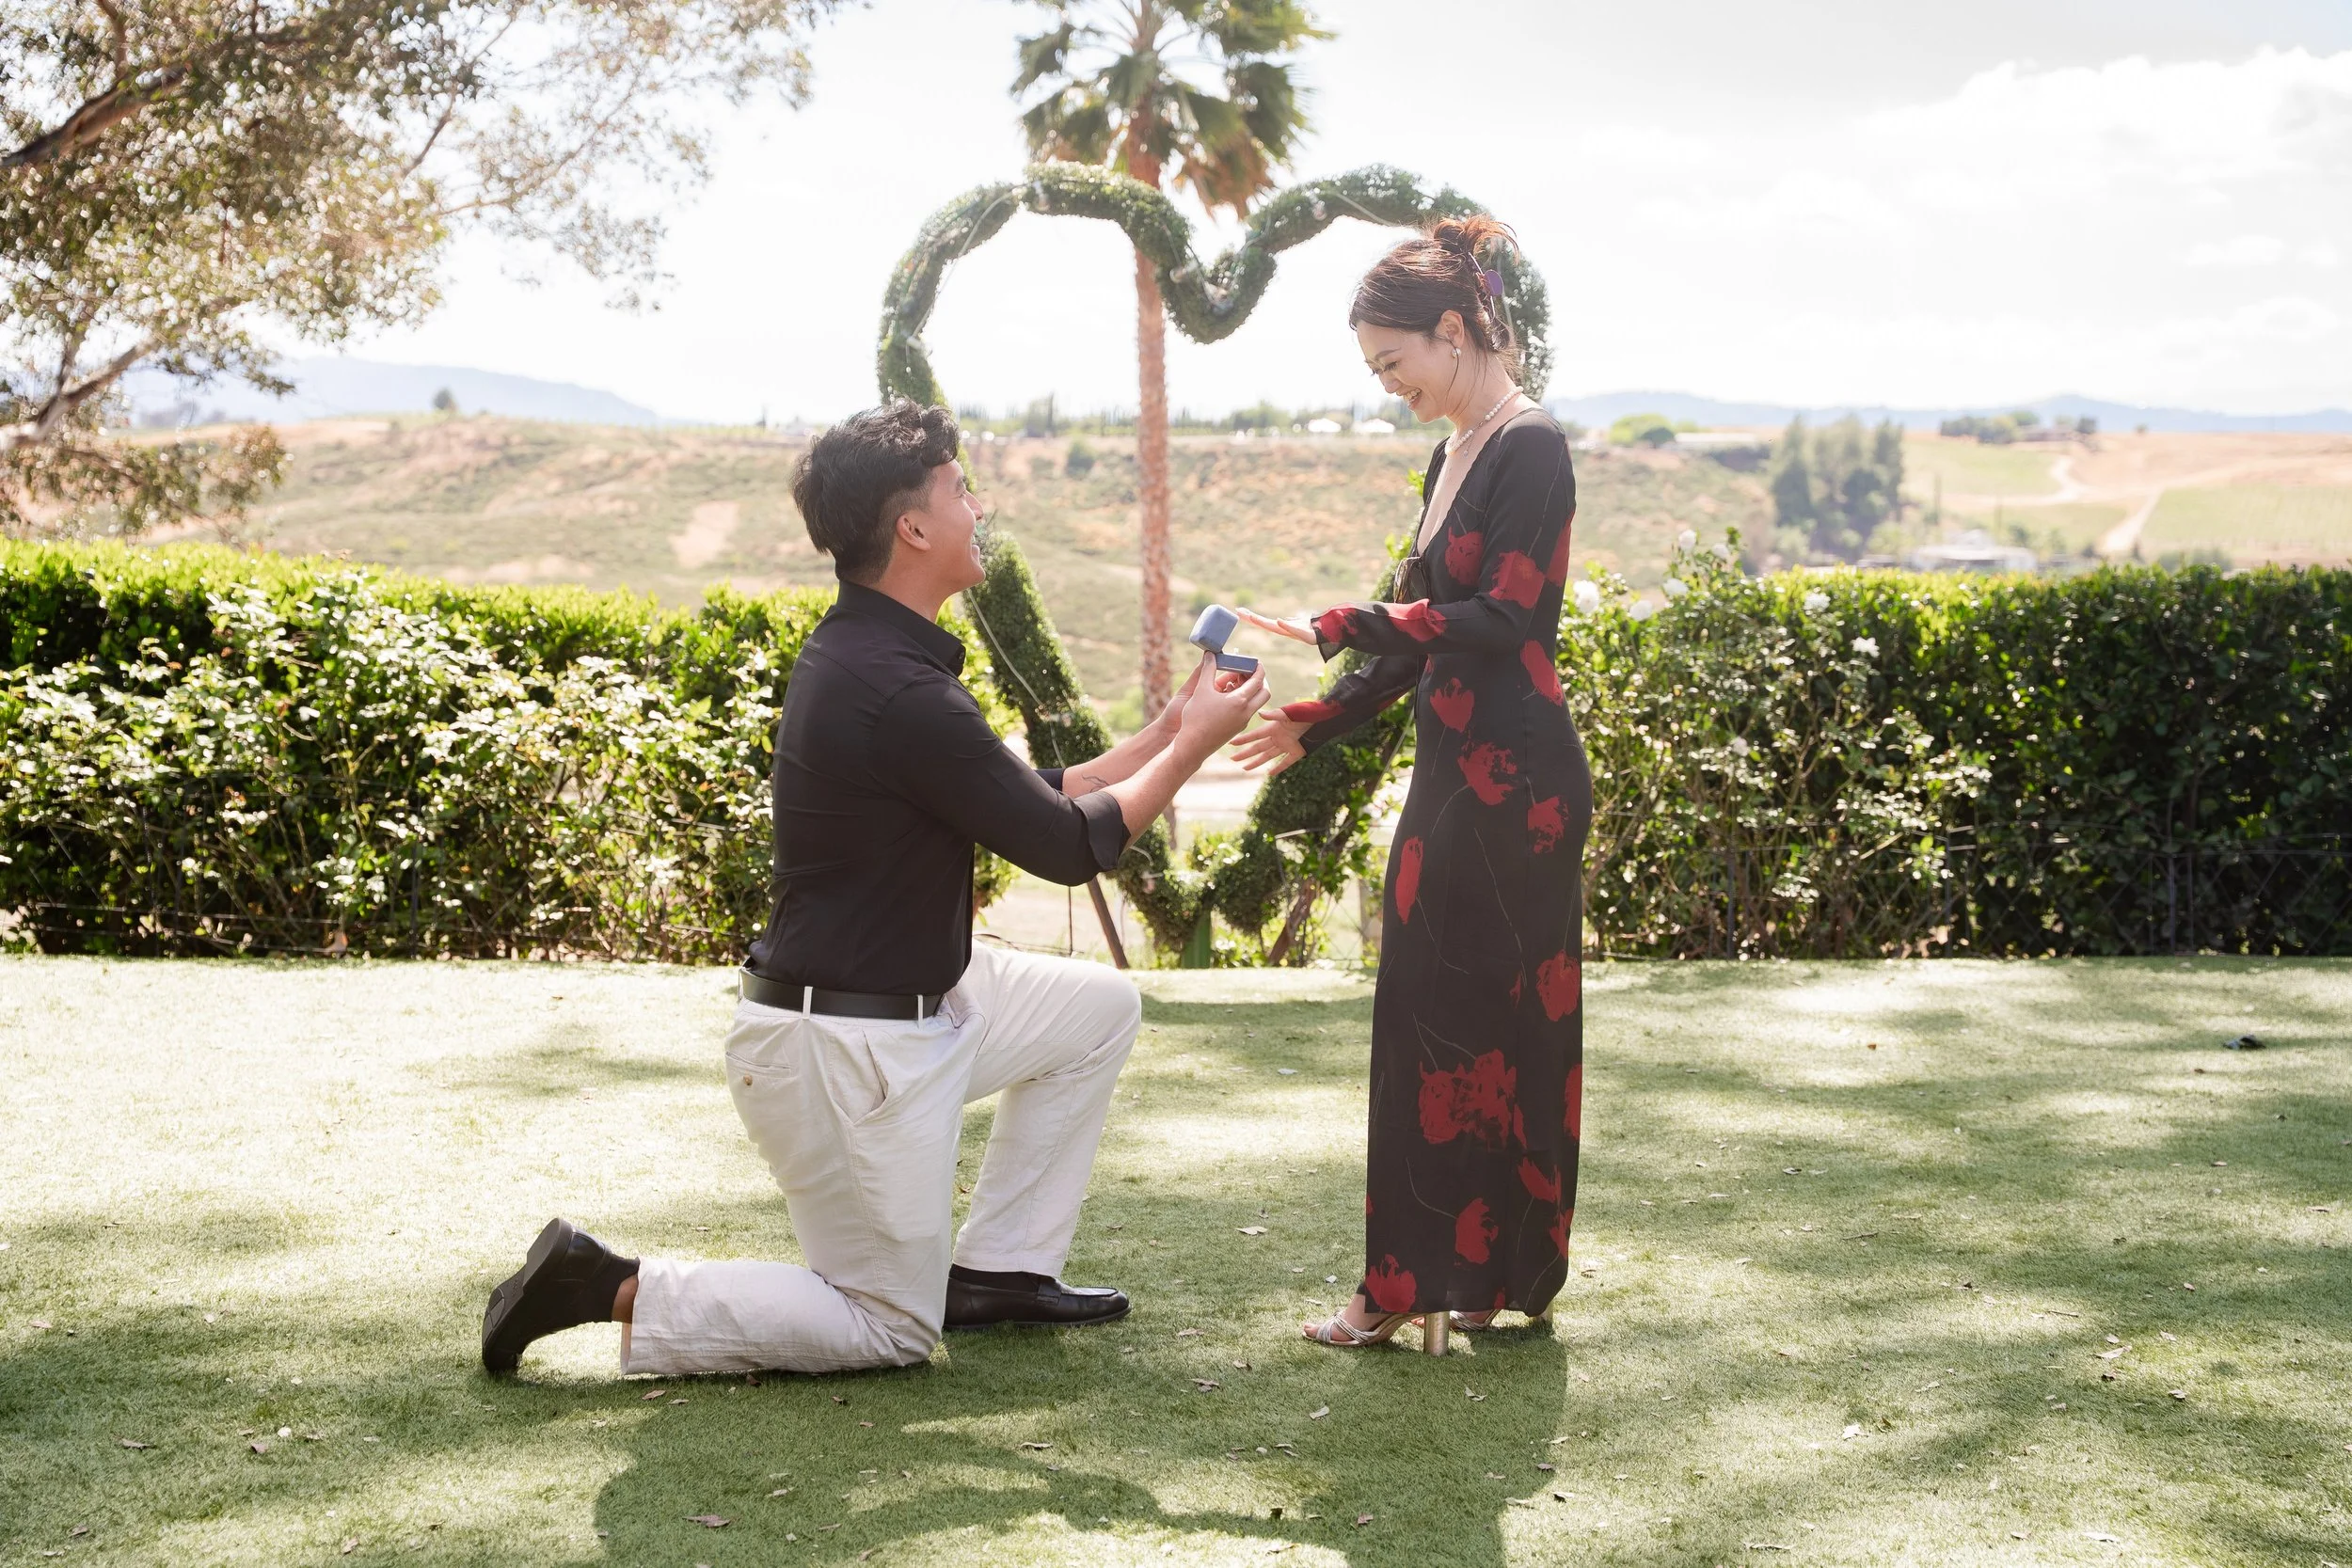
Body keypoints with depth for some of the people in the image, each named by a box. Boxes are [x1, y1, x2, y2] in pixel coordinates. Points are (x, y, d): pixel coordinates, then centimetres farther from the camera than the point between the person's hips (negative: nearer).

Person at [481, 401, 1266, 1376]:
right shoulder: (897, 693, -26)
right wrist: (1193, 746, -6)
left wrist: (1165, 734, 11)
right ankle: (614, 1292, 2)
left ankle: (999, 1268, 21)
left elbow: (1030, 799, 14)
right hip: (843, 1050, -10)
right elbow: (1069, 846, -17)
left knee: (1099, 1008, 17)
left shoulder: (868, 652, 6)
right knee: (892, 1329, 3)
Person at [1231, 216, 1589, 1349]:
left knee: (1494, 1022, -3)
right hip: (1452, 776, 9)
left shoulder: (1531, 450, -12)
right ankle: (1418, 1277, 17)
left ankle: (1491, 1275, 6)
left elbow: (1497, 621, -19)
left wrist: (1336, 627, -19)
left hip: (1512, 784, -9)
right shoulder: (1454, 457, 15)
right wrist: (1313, 724, 15)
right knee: (1425, 1019, 10)